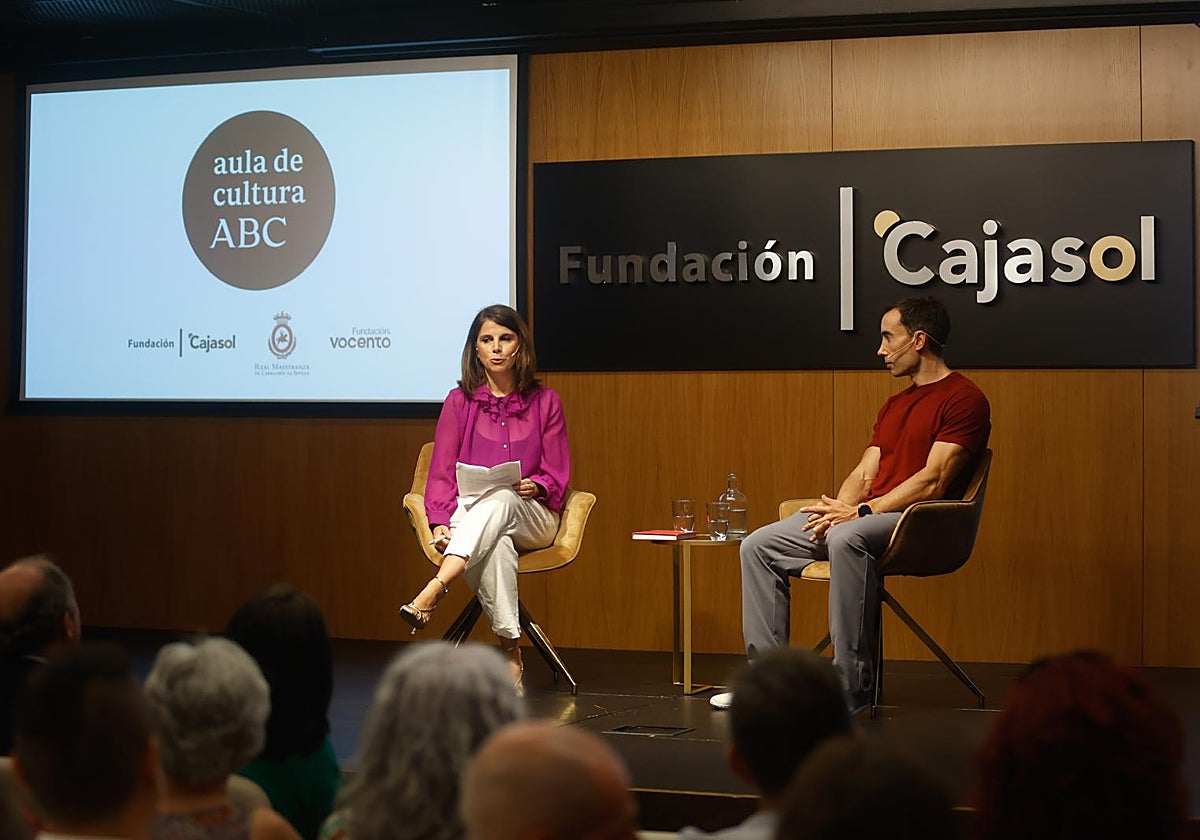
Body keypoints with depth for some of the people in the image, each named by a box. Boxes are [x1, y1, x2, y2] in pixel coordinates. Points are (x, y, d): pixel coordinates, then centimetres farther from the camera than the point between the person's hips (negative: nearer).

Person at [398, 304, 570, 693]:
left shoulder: (545, 401, 9)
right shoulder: (459, 401, 7)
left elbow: (557, 475, 8)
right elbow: (442, 473, 2)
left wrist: (535, 486, -16)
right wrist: (440, 523, -15)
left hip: (533, 519, 0)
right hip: (469, 516, 0)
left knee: (499, 498, -38)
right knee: (495, 544, -39)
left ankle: (433, 591, -55)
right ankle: (510, 654, -40)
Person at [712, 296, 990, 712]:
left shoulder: (963, 398, -5)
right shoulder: (894, 405, 24)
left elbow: (932, 481, -15)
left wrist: (861, 511, -18)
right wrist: (837, 509, -4)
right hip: (869, 515, 9)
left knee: (846, 539, -40)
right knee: (758, 546, -1)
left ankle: (852, 686, -35)